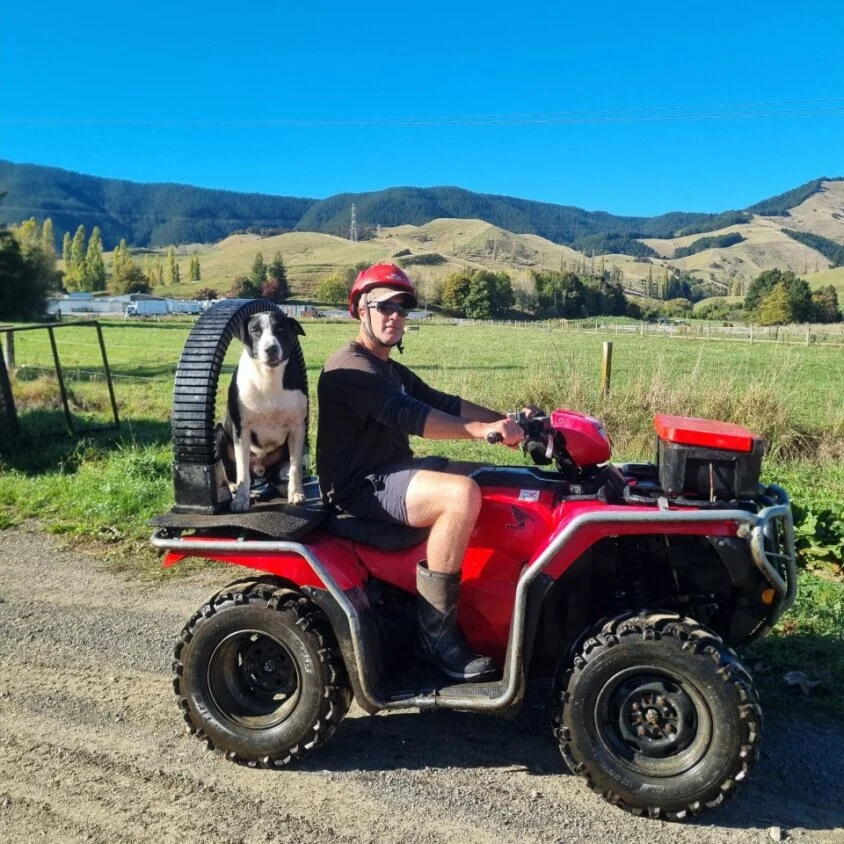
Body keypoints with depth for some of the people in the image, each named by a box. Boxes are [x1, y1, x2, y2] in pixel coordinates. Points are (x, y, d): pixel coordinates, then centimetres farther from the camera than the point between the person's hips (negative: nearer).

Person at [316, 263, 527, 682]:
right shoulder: (349, 367, -12)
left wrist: (505, 420, 1)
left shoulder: (393, 372, 21)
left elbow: (444, 403, 13)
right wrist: (480, 429, -35)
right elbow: (407, 416, -27)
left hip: (392, 471, 10)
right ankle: (436, 632, -20)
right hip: (361, 485, -10)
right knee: (462, 494, -30)